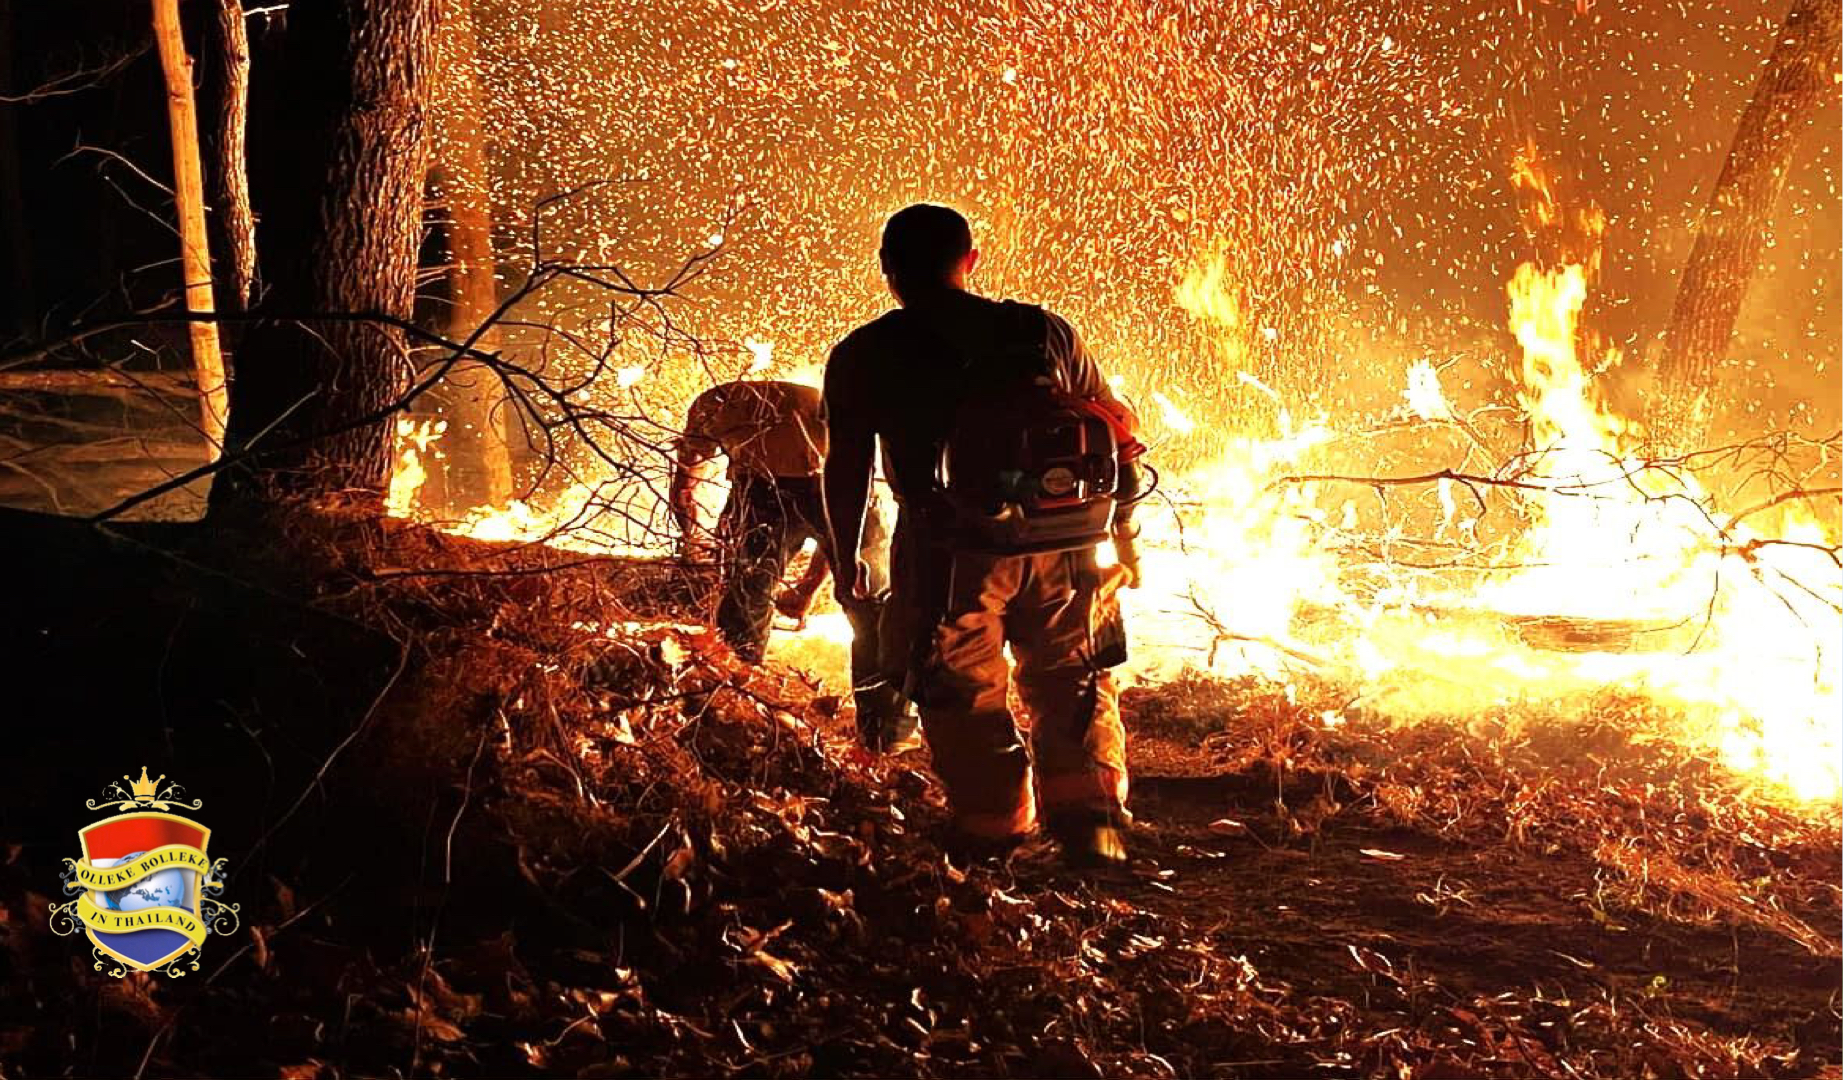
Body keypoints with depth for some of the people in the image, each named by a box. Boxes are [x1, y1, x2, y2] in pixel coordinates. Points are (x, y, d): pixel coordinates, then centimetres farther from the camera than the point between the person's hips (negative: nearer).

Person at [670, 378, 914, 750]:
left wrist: (692, 538, 59)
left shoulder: (712, 404, 35)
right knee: (874, 611, 18)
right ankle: (886, 737, 24)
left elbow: (683, 487, 40)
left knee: (742, 612, 19)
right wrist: (808, 588, 51)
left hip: (763, 485, -1)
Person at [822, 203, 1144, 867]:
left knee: (963, 696, 11)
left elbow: (846, 471, 3)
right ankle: (1091, 819, 7)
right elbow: (1117, 424, 12)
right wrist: (1118, 514, 24)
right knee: (1071, 682, 16)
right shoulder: (1042, 331, 9)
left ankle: (992, 831, 12)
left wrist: (845, 558, 15)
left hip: (950, 546, -2)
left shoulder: (862, 356, 3)